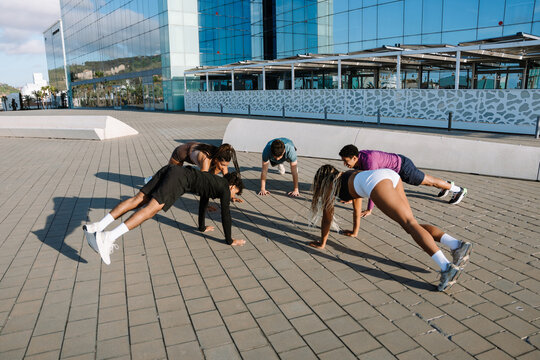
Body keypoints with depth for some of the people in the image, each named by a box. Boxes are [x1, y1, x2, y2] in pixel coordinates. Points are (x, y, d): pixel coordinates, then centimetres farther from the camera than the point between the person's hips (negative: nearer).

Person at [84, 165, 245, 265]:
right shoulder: (225, 189, 12)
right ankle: (108, 238, -32)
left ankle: (98, 227, -12)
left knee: (138, 200, -2)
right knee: (150, 209, -19)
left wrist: (202, 227, 56)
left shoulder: (214, 182, 36)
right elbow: (225, 215, 9)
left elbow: (203, 202, 47)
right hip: (180, 178, -8)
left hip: (170, 170, 8)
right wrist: (229, 240, 18)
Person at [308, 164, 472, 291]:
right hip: (390, 174, 7)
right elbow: (357, 208, 55)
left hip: (375, 181, -7)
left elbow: (327, 217, 27)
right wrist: (354, 231, 66)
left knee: (410, 224, -18)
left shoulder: (329, 185, 24)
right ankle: (458, 245, -14)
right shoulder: (349, 177, 43)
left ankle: (447, 267, -30)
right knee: (410, 224, 3)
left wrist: (322, 243, 38)